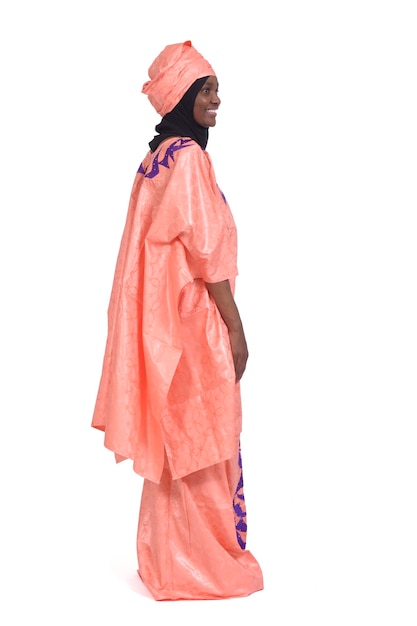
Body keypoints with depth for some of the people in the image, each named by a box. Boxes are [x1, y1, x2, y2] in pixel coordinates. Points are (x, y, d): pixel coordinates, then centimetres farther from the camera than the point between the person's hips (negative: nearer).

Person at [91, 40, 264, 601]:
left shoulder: (157, 157, 13)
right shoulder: (188, 155, -15)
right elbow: (205, 251, -19)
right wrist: (236, 327, -14)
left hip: (164, 321, 9)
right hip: (195, 320, -9)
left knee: (174, 442, 15)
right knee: (201, 442, 1)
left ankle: (168, 555, 26)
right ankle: (201, 563, 13)